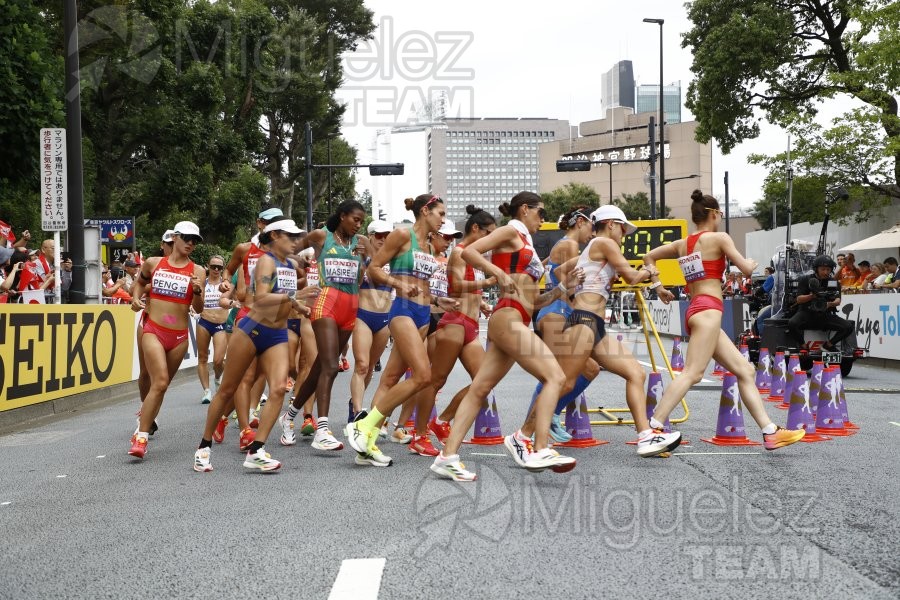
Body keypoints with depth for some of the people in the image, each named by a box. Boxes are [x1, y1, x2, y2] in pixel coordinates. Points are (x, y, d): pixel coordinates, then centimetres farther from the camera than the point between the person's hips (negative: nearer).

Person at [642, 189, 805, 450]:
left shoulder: (682, 244, 17)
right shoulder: (719, 238, -1)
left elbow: (649, 257, 25)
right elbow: (746, 269, -2)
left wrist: (658, 286, 26)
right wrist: (751, 262, 20)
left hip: (695, 310, 9)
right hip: (708, 309, -9)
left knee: (745, 370, 9)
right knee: (692, 373, -18)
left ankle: (770, 432, 7)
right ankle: (653, 428, -28)